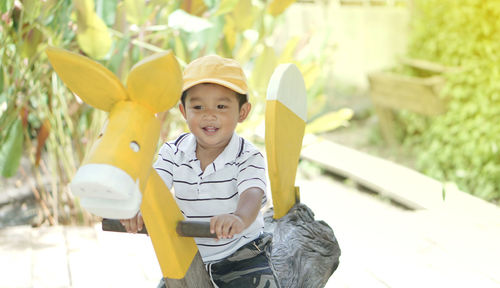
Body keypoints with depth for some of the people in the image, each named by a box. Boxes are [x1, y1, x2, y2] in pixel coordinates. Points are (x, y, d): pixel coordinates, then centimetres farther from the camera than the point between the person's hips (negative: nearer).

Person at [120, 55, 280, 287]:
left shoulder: (248, 157, -16)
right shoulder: (174, 153, -4)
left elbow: (252, 195, -34)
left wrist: (239, 218, -58)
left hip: (242, 257, -3)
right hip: (188, 257, 4)